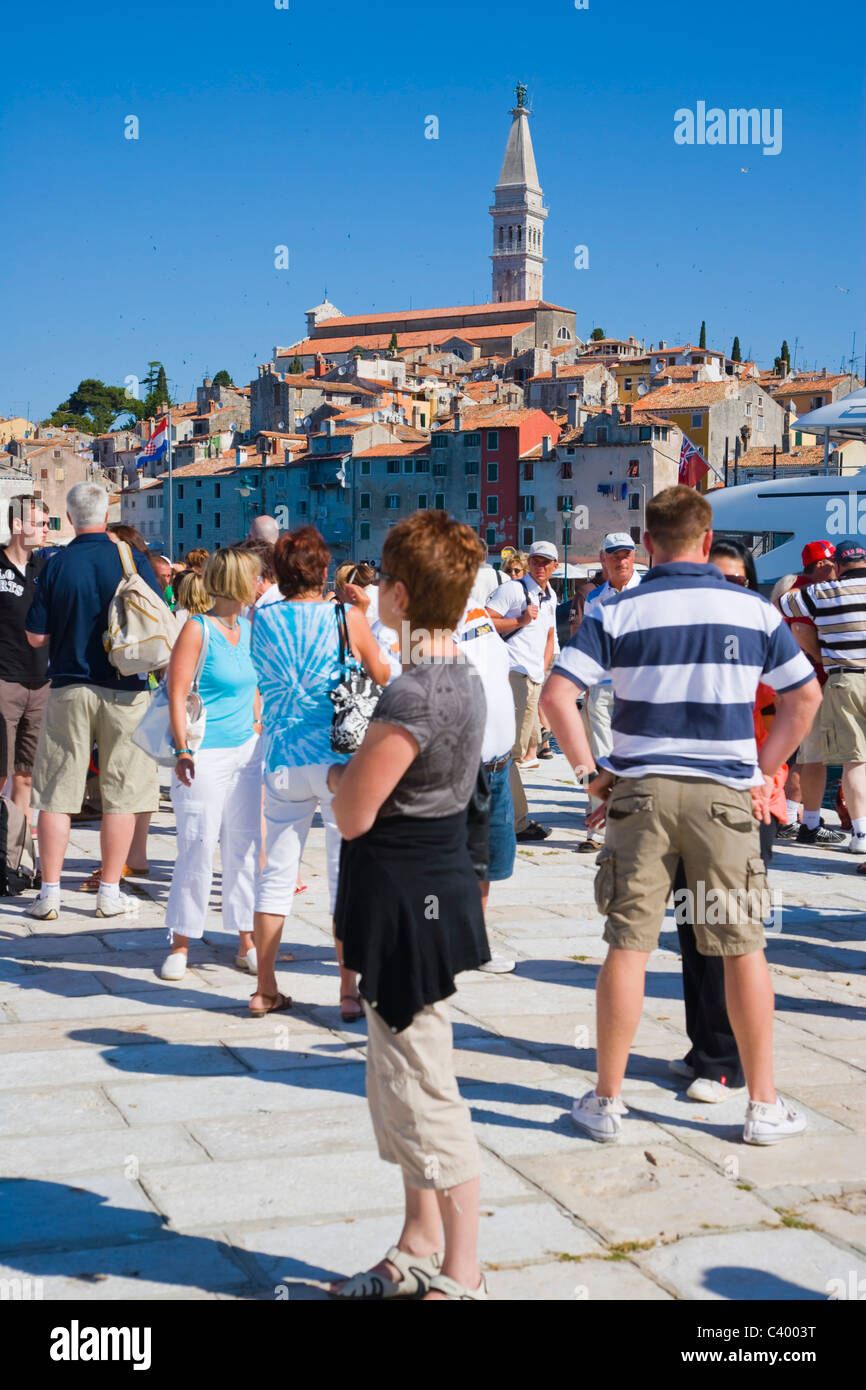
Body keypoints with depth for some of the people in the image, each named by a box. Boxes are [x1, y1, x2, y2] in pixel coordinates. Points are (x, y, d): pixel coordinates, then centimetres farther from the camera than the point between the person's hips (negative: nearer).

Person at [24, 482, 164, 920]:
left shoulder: (55, 565, -4)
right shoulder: (134, 561, -4)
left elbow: (36, 636, -1)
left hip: (68, 689, 0)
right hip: (125, 691, 0)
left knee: (56, 795, 7)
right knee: (121, 795, 7)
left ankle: (50, 892, 7)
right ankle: (110, 893, 9)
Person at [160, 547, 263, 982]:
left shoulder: (247, 627, 12)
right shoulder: (197, 628, -8)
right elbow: (177, 691, -11)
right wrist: (182, 750, -15)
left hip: (247, 751, 7)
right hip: (206, 755, -7)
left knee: (245, 845, 8)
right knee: (197, 847, -5)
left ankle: (246, 941, 16)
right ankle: (180, 944, 7)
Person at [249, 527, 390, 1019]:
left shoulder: (262, 619, 0)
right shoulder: (347, 617, -6)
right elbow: (383, 675, 5)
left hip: (281, 762, 3)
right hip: (337, 758, -3)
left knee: (277, 873, 11)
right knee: (347, 871, 5)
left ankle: (266, 989, 16)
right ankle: (350, 991, 8)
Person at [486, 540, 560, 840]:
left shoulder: (550, 597, 20)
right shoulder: (513, 589, -5)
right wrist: (520, 620, -16)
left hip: (534, 678, 9)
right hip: (511, 670, -9)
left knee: (517, 750, 12)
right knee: (507, 747, -10)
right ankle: (518, 821, -11)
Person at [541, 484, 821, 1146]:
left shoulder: (618, 612, -2)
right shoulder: (754, 609, 3)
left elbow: (557, 695, -8)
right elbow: (805, 697, 8)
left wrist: (593, 772, -1)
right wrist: (764, 771, 13)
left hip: (641, 792, 0)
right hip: (726, 794, 0)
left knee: (628, 946, 5)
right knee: (743, 947, 8)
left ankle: (608, 1101, 14)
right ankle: (764, 1104, 17)